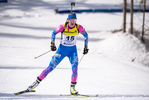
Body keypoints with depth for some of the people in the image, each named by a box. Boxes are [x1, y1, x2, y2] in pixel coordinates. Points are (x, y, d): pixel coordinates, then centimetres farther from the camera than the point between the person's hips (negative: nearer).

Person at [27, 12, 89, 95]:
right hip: (62, 49, -1)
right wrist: (52, 44, -9)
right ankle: (37, 82, 6)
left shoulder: (79, 28, -15)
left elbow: (85, 35, 4)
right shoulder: (63, 27, -19)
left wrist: (86, 47, 3)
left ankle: (72, 87, -16)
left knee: (75, 65, -22)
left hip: (73, 50, 1)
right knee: (51, 66, -4)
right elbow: (54, 33, -1)